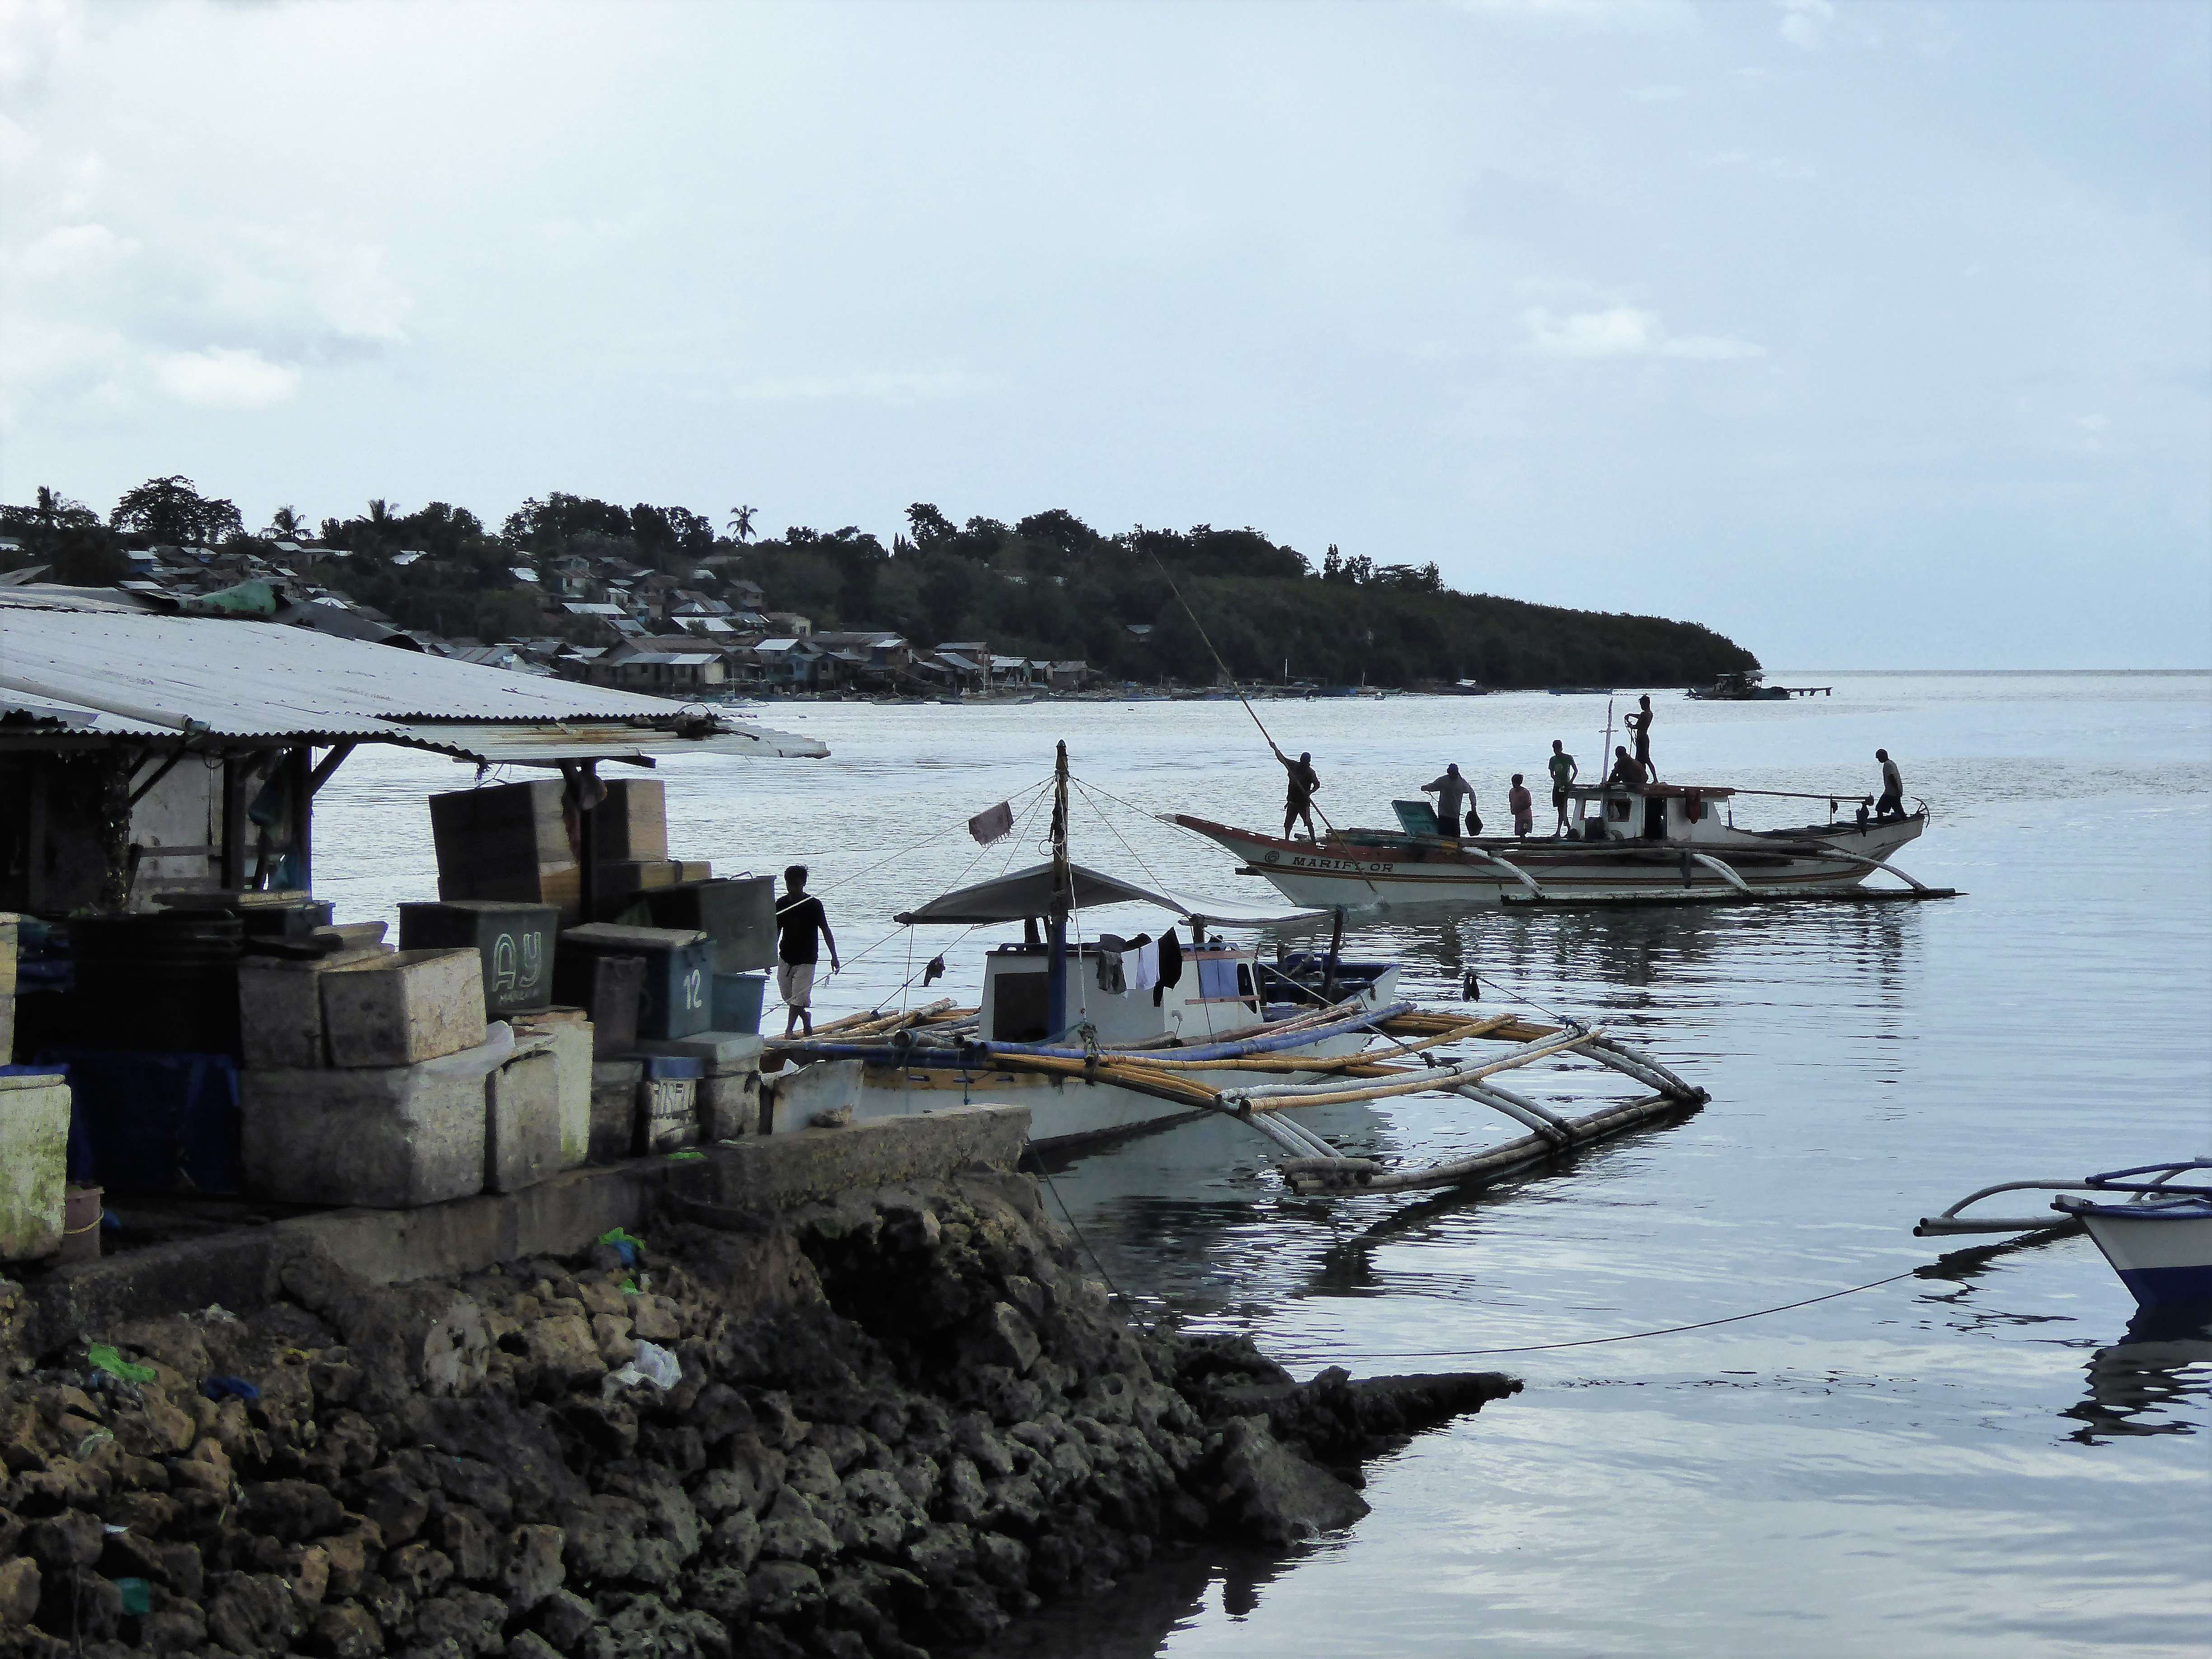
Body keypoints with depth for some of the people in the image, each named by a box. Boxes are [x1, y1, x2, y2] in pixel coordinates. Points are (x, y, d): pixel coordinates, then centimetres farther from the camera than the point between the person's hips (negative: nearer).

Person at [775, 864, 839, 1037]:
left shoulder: (813, 905, -9)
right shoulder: (781, 904, 2)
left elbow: (825, 931, -4)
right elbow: (776, 932, 11)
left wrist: (834, 956, -6)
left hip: (806, 959, -4)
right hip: (785, 958, 4)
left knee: (798, 998, -10)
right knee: (787, 996, 9)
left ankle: (789, 1030, -6)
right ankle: (806, 1016, 34)